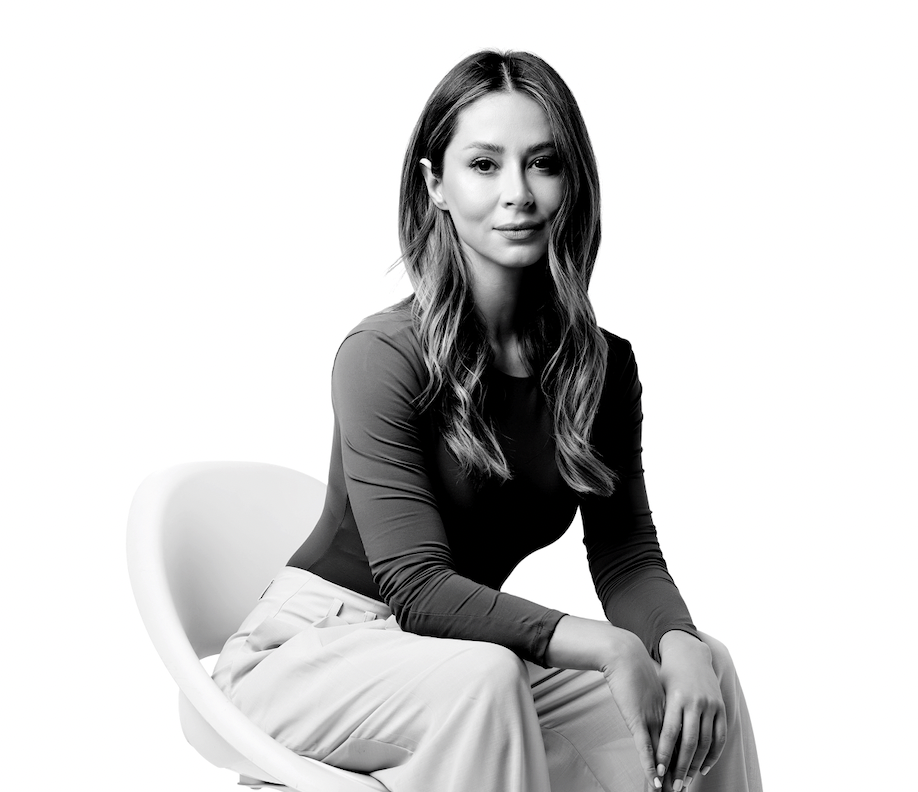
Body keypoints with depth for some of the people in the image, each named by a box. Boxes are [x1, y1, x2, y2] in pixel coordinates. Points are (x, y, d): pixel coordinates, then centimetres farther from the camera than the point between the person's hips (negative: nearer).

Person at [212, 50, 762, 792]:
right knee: (481, 677, -36)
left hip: (474, 655, 5)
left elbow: (626, 553, -3)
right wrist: (608, 648, -33)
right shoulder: (383, 355, -19)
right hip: (315, 645, -5)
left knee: (707, 672, -16)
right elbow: (419, 587, -23)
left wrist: (679, 643, -26)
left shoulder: (602, 365, -1)